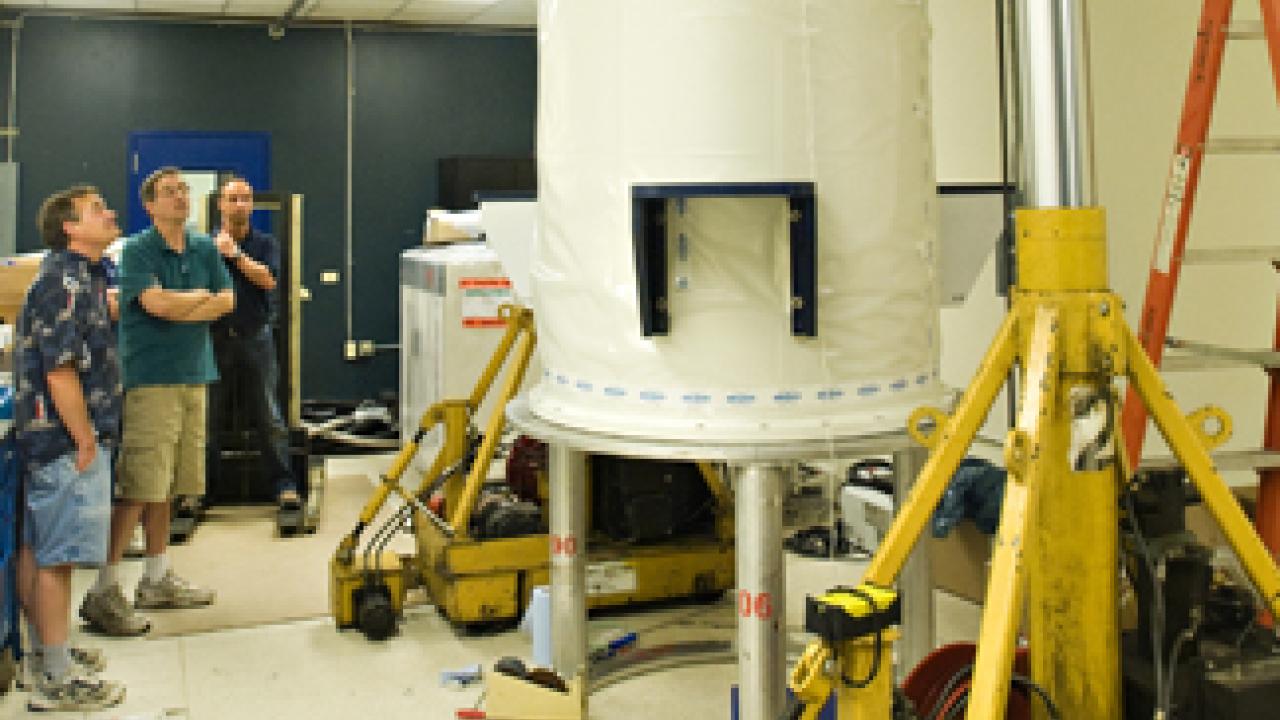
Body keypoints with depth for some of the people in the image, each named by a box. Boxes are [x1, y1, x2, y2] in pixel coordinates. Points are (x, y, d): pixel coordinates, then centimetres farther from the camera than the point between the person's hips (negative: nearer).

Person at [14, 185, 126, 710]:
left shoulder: (82, 275, 16)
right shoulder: (66, 280, -16)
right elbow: (60, 371, -22)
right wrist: (86, 441, -18)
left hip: (44, 436, 10)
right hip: (67, 441, -10)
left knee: (37, 549, 17)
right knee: (59, 556, -5)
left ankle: (44, 651, 29)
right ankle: (57, 679, 2)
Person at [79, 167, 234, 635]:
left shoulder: (205, 249, 13)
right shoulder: (136, 250, -5)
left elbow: (226, 301, 5)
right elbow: (156, 302, -17)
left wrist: (179, 308, -8)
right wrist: (201, 297, -1)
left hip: (193, 377, 6)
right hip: (150, 378, -6)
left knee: (165, 486, 12)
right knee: (137, 487, -10)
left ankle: (157, 579, 21)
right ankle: (104, 591, -4)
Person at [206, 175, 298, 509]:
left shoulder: (265, 244, 7)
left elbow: (268, 280, -10)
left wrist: (236, 254, -14)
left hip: (256, 338, 0)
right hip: (215, 339, 1)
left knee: (269, 418, 1)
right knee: (208, 417, 5)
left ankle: (284, 484, 6)